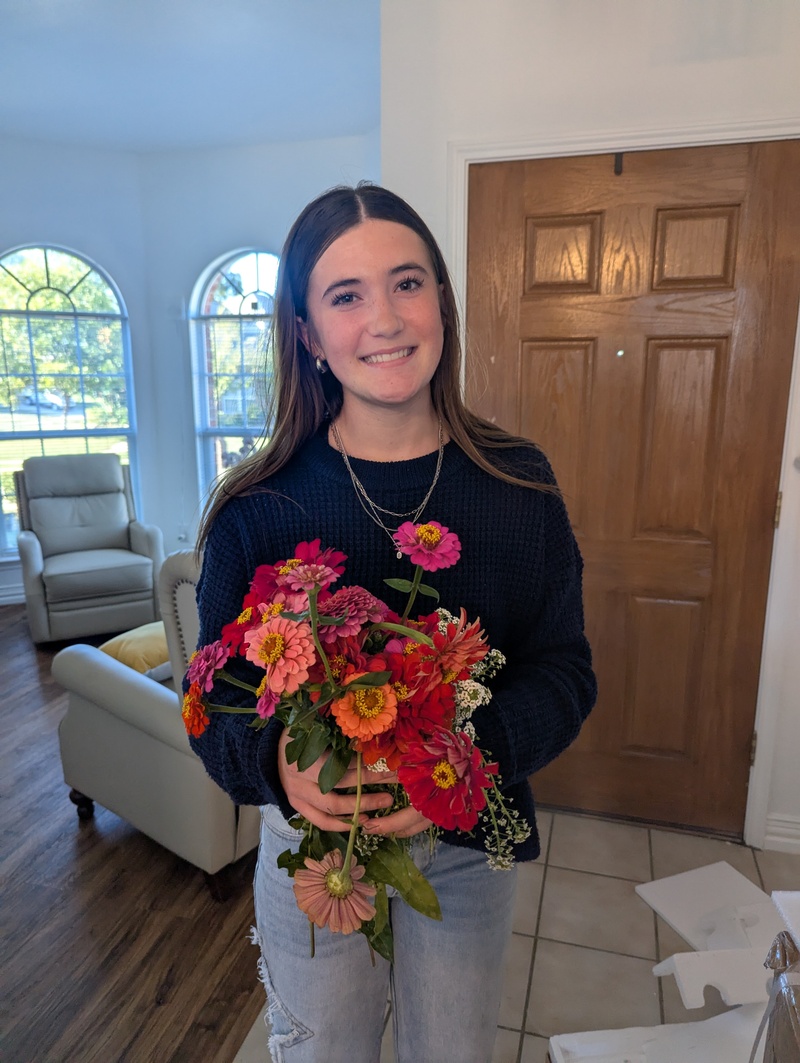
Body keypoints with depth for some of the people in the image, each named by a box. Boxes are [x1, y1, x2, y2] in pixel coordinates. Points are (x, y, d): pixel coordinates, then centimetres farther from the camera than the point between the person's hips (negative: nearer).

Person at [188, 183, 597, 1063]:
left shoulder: (519, 483, -12)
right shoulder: (259, 506, -15)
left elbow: (563, 669, -9)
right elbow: (217, 695, -10)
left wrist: (469, 753, -27)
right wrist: (276, 761, -31)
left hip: (469, 846, 2)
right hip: (310, 844, 0)